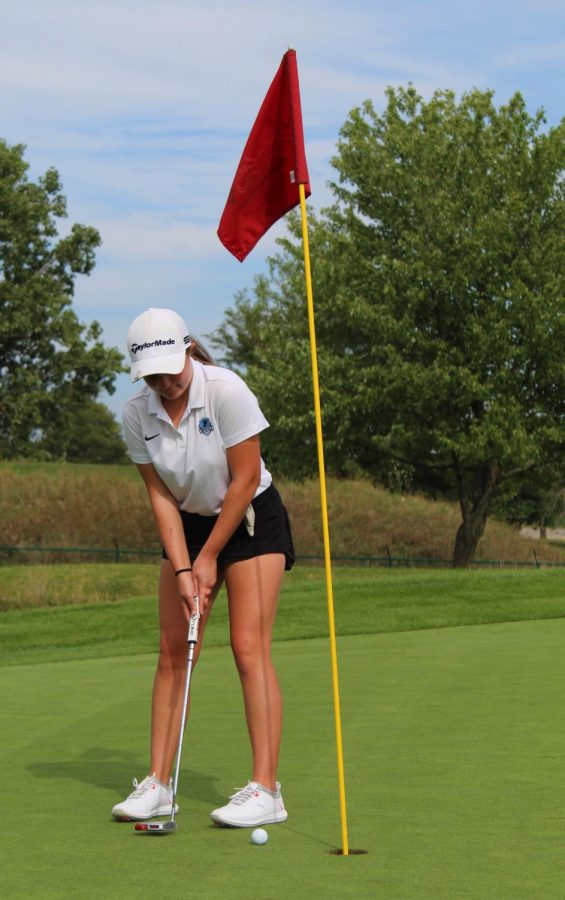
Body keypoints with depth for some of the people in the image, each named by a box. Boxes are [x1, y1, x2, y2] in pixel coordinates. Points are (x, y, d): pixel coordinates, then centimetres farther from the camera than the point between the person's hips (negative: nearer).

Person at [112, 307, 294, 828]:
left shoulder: (227, 392, -23)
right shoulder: (137, 415, -10)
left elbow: (245, 480, -19)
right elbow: (161, 496, -5)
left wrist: (210, 558, -14)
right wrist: (182, 569, -14)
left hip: (251, 520, -5)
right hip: (189, 526, 5)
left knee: (249, 647, -14)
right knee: (173, 652, -1)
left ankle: (266, 790, -14)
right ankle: (158, 785, 3)